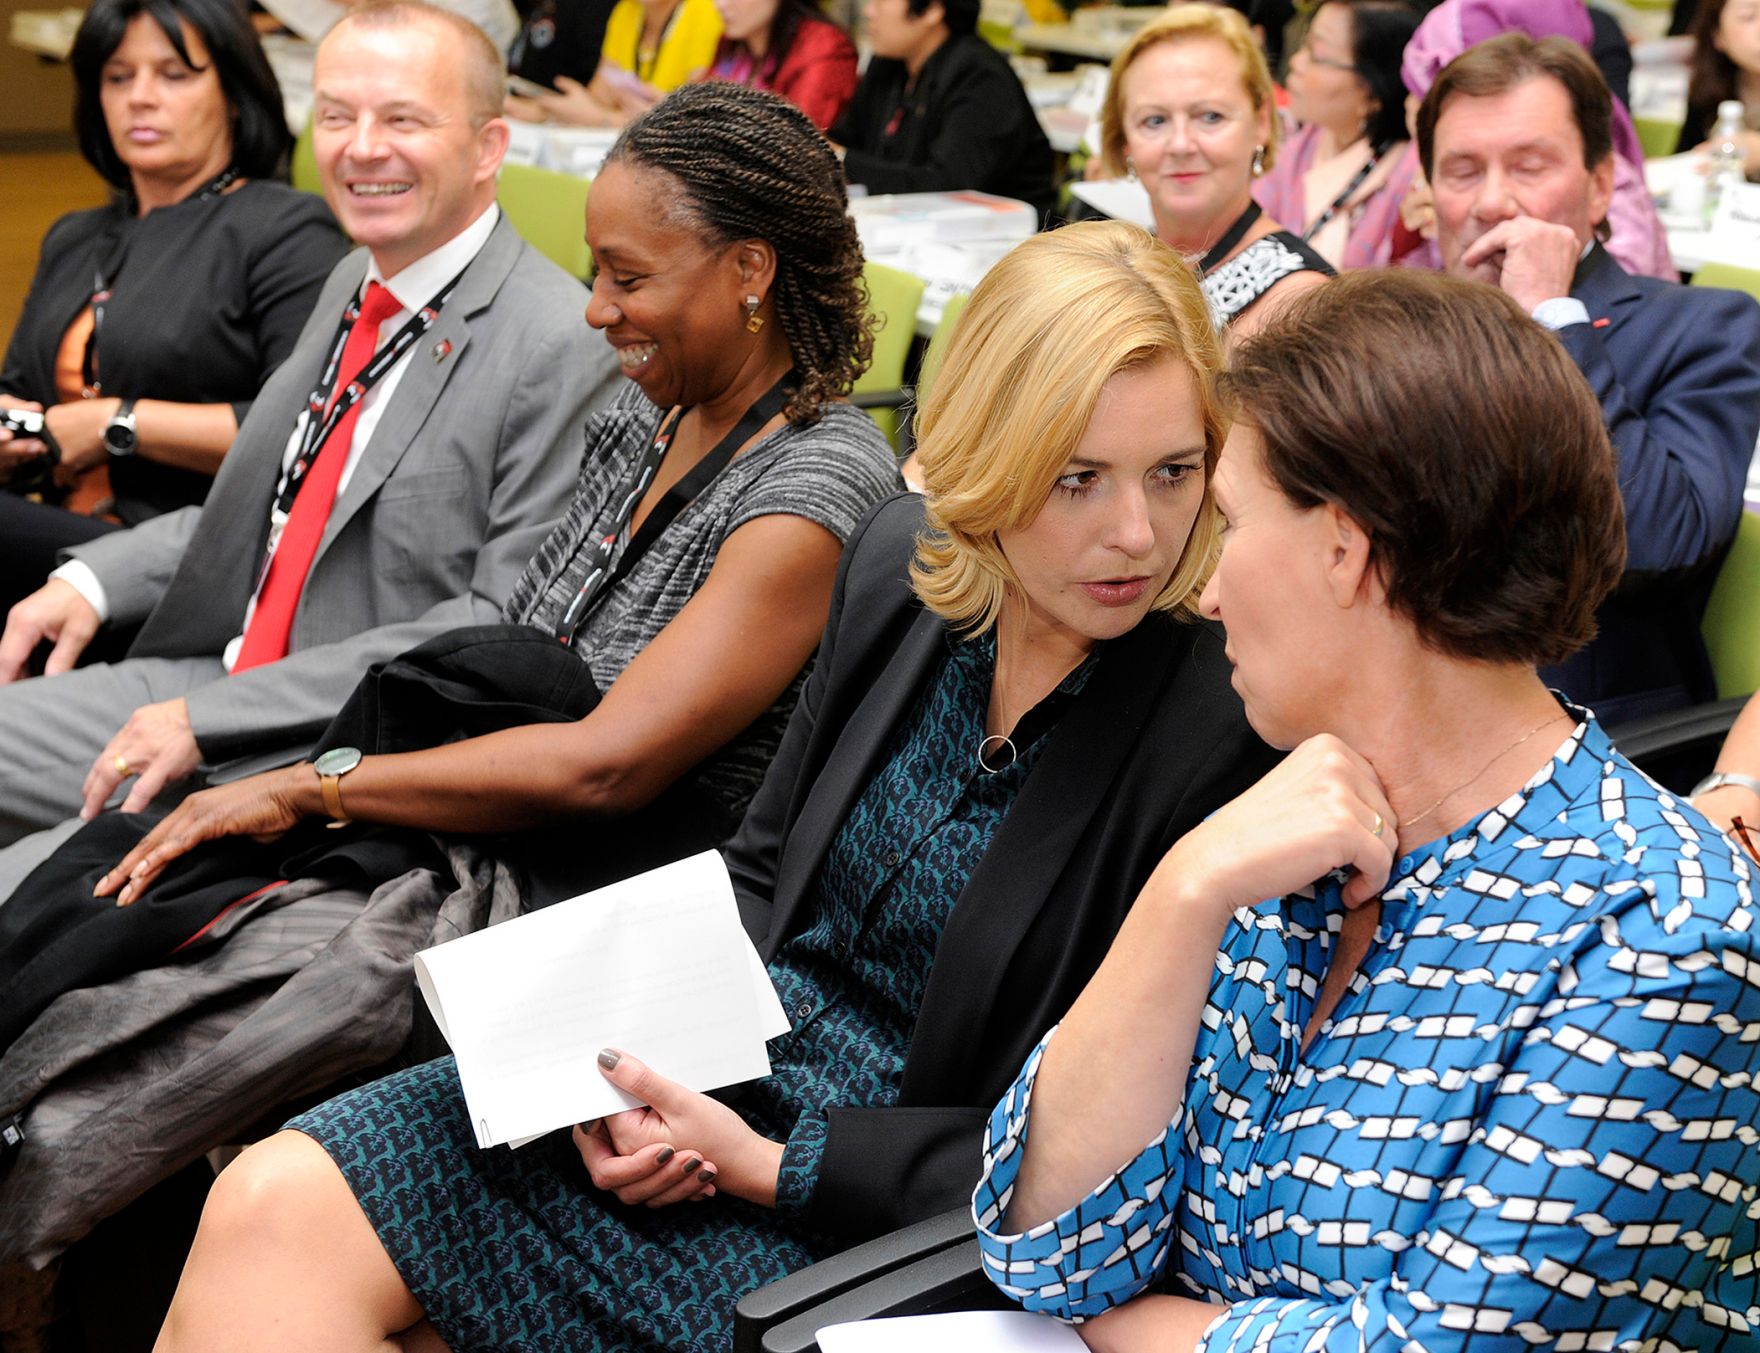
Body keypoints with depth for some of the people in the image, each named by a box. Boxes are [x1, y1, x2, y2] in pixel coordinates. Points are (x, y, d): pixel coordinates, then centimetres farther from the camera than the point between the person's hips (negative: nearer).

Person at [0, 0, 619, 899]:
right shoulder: (354, 285, 13)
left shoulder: (567, 347, -16)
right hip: (212, 683, 9)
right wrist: (95, 578, 8)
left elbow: (508, 627, -20)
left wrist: (212, 720, -21)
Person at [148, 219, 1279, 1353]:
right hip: (711, 1076, 6)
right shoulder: (902, 561, 0)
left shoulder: (1218, 737, -20)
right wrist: (645, 1042, -5)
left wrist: (769, 1166, -18)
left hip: (869, 1206, -6)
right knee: (273, 1207, -8)